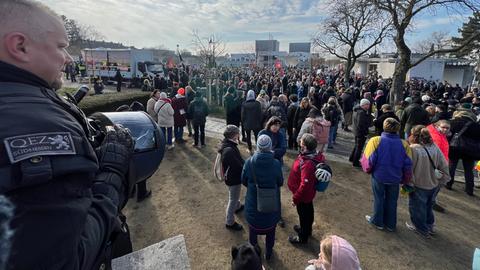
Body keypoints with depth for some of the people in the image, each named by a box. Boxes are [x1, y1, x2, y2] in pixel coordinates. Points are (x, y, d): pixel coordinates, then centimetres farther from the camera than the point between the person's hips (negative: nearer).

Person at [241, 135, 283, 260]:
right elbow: (280, 182, -7)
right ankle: (268, 252, 43)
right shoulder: (276, 164, -22)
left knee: (253, 227, 27)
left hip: (253, 203, 1)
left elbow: (244, 181, -6)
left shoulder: (249, 162, -20)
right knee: (270, 229, 24)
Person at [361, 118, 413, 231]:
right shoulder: (404, 144, -10)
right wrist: (405, 180, 11)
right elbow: (408, 166, -4)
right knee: (392, 201, 19)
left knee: (379, 199, 17)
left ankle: (378, 221, 31)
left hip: (378, 176, -2)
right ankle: (390, 224, 34)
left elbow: (368, 161, -15)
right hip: (395, 178, 2)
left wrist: (368, 170, 6)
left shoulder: (375, 141, -18)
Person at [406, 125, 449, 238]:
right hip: (433, 185, 7)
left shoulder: (413, 149, -25)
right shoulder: (435, 147, -5)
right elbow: (444, 165, 2)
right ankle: (429, 225, 43)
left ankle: (422, 229, 29)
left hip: (419, 185, -7)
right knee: (428, 206, 27)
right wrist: (443, 178, 13)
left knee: (417, 207, 14)